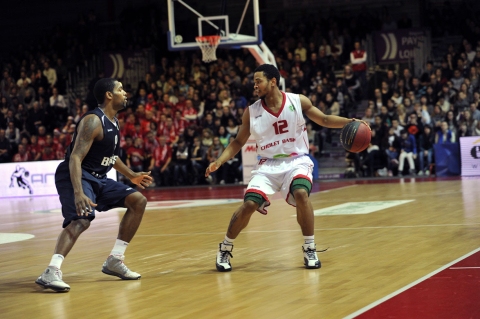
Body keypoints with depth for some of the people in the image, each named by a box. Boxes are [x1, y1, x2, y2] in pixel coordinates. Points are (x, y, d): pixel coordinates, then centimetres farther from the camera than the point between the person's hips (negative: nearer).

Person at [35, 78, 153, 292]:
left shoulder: (113, 122, 11)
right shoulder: (93, 121, -19)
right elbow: (75, 158, -28)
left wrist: (131, 175, 35)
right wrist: (78, 193, -39)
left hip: (98, 178, 10)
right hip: (76, 176, -10)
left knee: (138, 201, 8)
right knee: (81, 219, -33)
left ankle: (114, 261, 10)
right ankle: (51, 272, -41)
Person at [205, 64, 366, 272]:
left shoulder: (298, 101, -5)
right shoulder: (251, 112, -1)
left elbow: (324, 120, 4)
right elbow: (238, 142, 8)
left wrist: (349, 122, -12)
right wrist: (219, 161, -6)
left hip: (297, 161, -1)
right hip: (268, 164, 1)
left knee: (301, 194, -30)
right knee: (249, 204, -16)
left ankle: (310, 249, -12)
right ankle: (225, 249, 7)